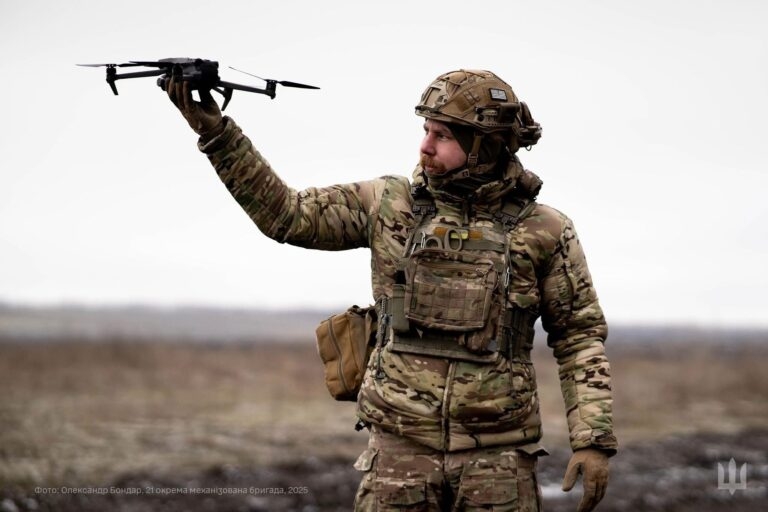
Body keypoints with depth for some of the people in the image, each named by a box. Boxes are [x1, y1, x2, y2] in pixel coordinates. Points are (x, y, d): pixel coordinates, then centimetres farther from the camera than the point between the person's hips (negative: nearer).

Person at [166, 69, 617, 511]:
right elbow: (284, 213, 5)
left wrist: (594, 441, -7)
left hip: (496, 458, -1)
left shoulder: (543, 232, -1)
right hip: (401, 450, 2)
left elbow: (581, 337, 2)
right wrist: (215, 132, -4)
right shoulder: (390, 204, 3)